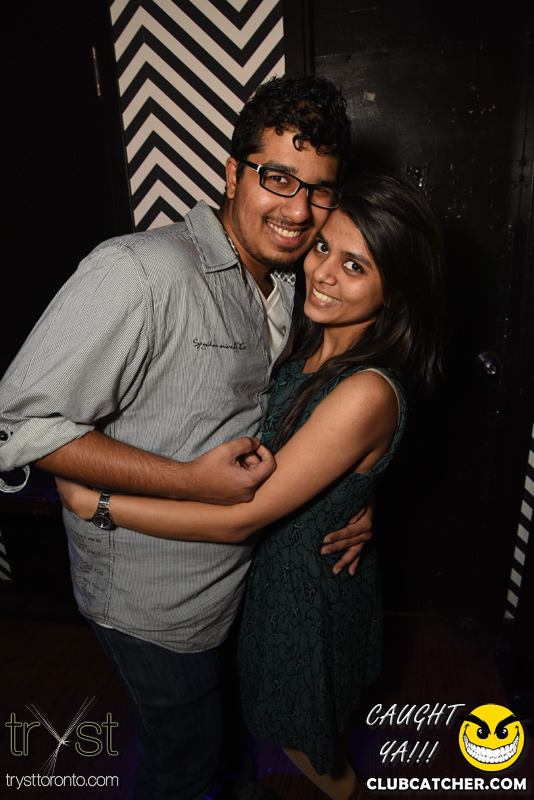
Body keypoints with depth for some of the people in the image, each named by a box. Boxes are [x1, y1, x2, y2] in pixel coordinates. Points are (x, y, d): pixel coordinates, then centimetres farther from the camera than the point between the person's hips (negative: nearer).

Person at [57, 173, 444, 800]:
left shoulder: (366, 394, -36)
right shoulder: (320, 345, -8)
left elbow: (240, 519, -32)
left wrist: (90, 501, -25)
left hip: (311, 586, -8)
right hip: (285, 560, 8)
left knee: (306, 739, 25)